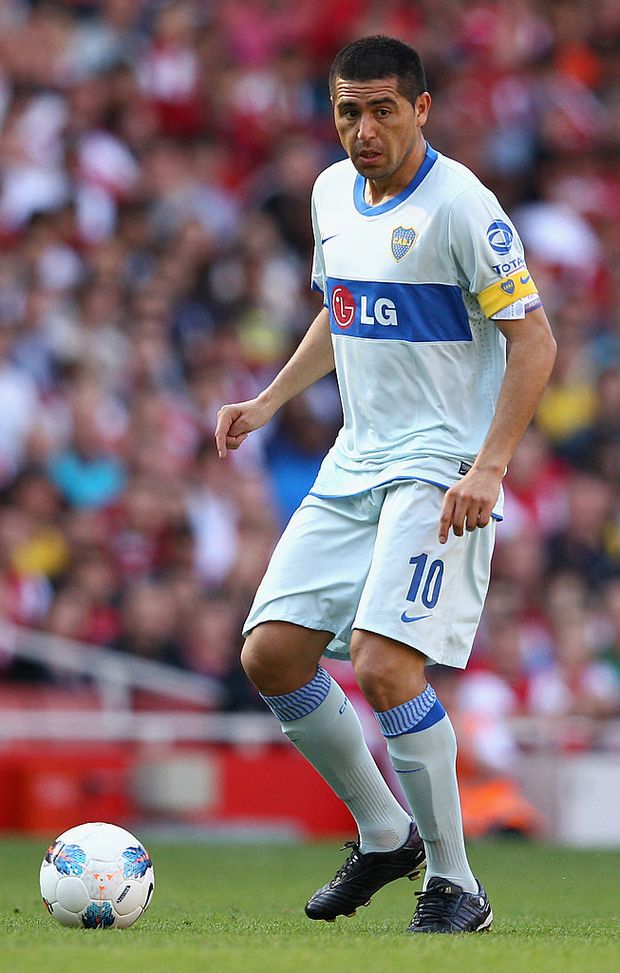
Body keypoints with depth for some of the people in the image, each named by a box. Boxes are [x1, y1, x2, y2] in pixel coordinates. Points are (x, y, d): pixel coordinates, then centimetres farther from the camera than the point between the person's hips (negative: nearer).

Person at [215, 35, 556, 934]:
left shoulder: (459, 204, -14)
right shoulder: (333, 192, 9)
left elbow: (534, 340, -15)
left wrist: (489, 465, -23)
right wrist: (268, 401, 17)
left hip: (441, 469, -8)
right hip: (354, 464, 8)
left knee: (384, 665, -22)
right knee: (271, 655, 0)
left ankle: (455, 885, -7)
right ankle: (383, 835, 19)